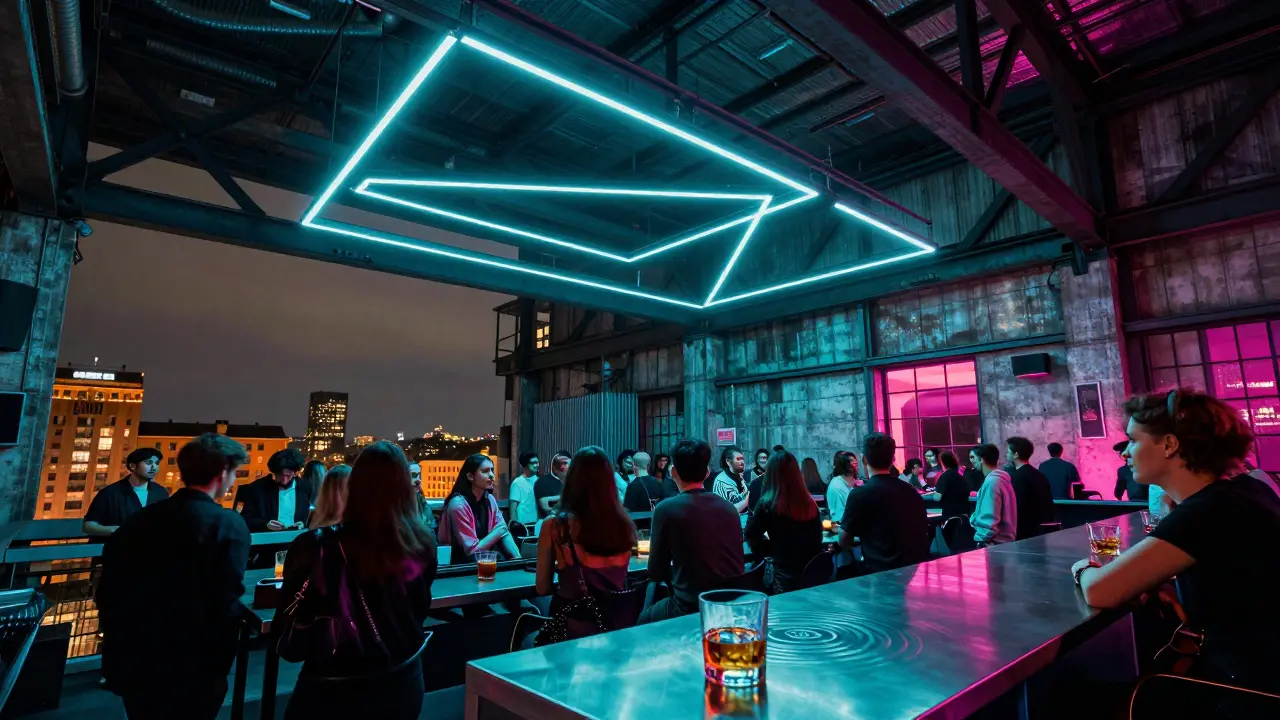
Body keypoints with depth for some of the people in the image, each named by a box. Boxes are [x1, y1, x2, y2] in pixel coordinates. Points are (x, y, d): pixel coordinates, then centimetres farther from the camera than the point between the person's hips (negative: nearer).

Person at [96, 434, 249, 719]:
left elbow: (108, 592, 7)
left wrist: (119, 646, 19)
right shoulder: (229, 525, -17)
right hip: (188, 673, -6)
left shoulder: (140, 518, 2)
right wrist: (218, 668, -8)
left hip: (132, 664, 6)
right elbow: (226, 607, -21)